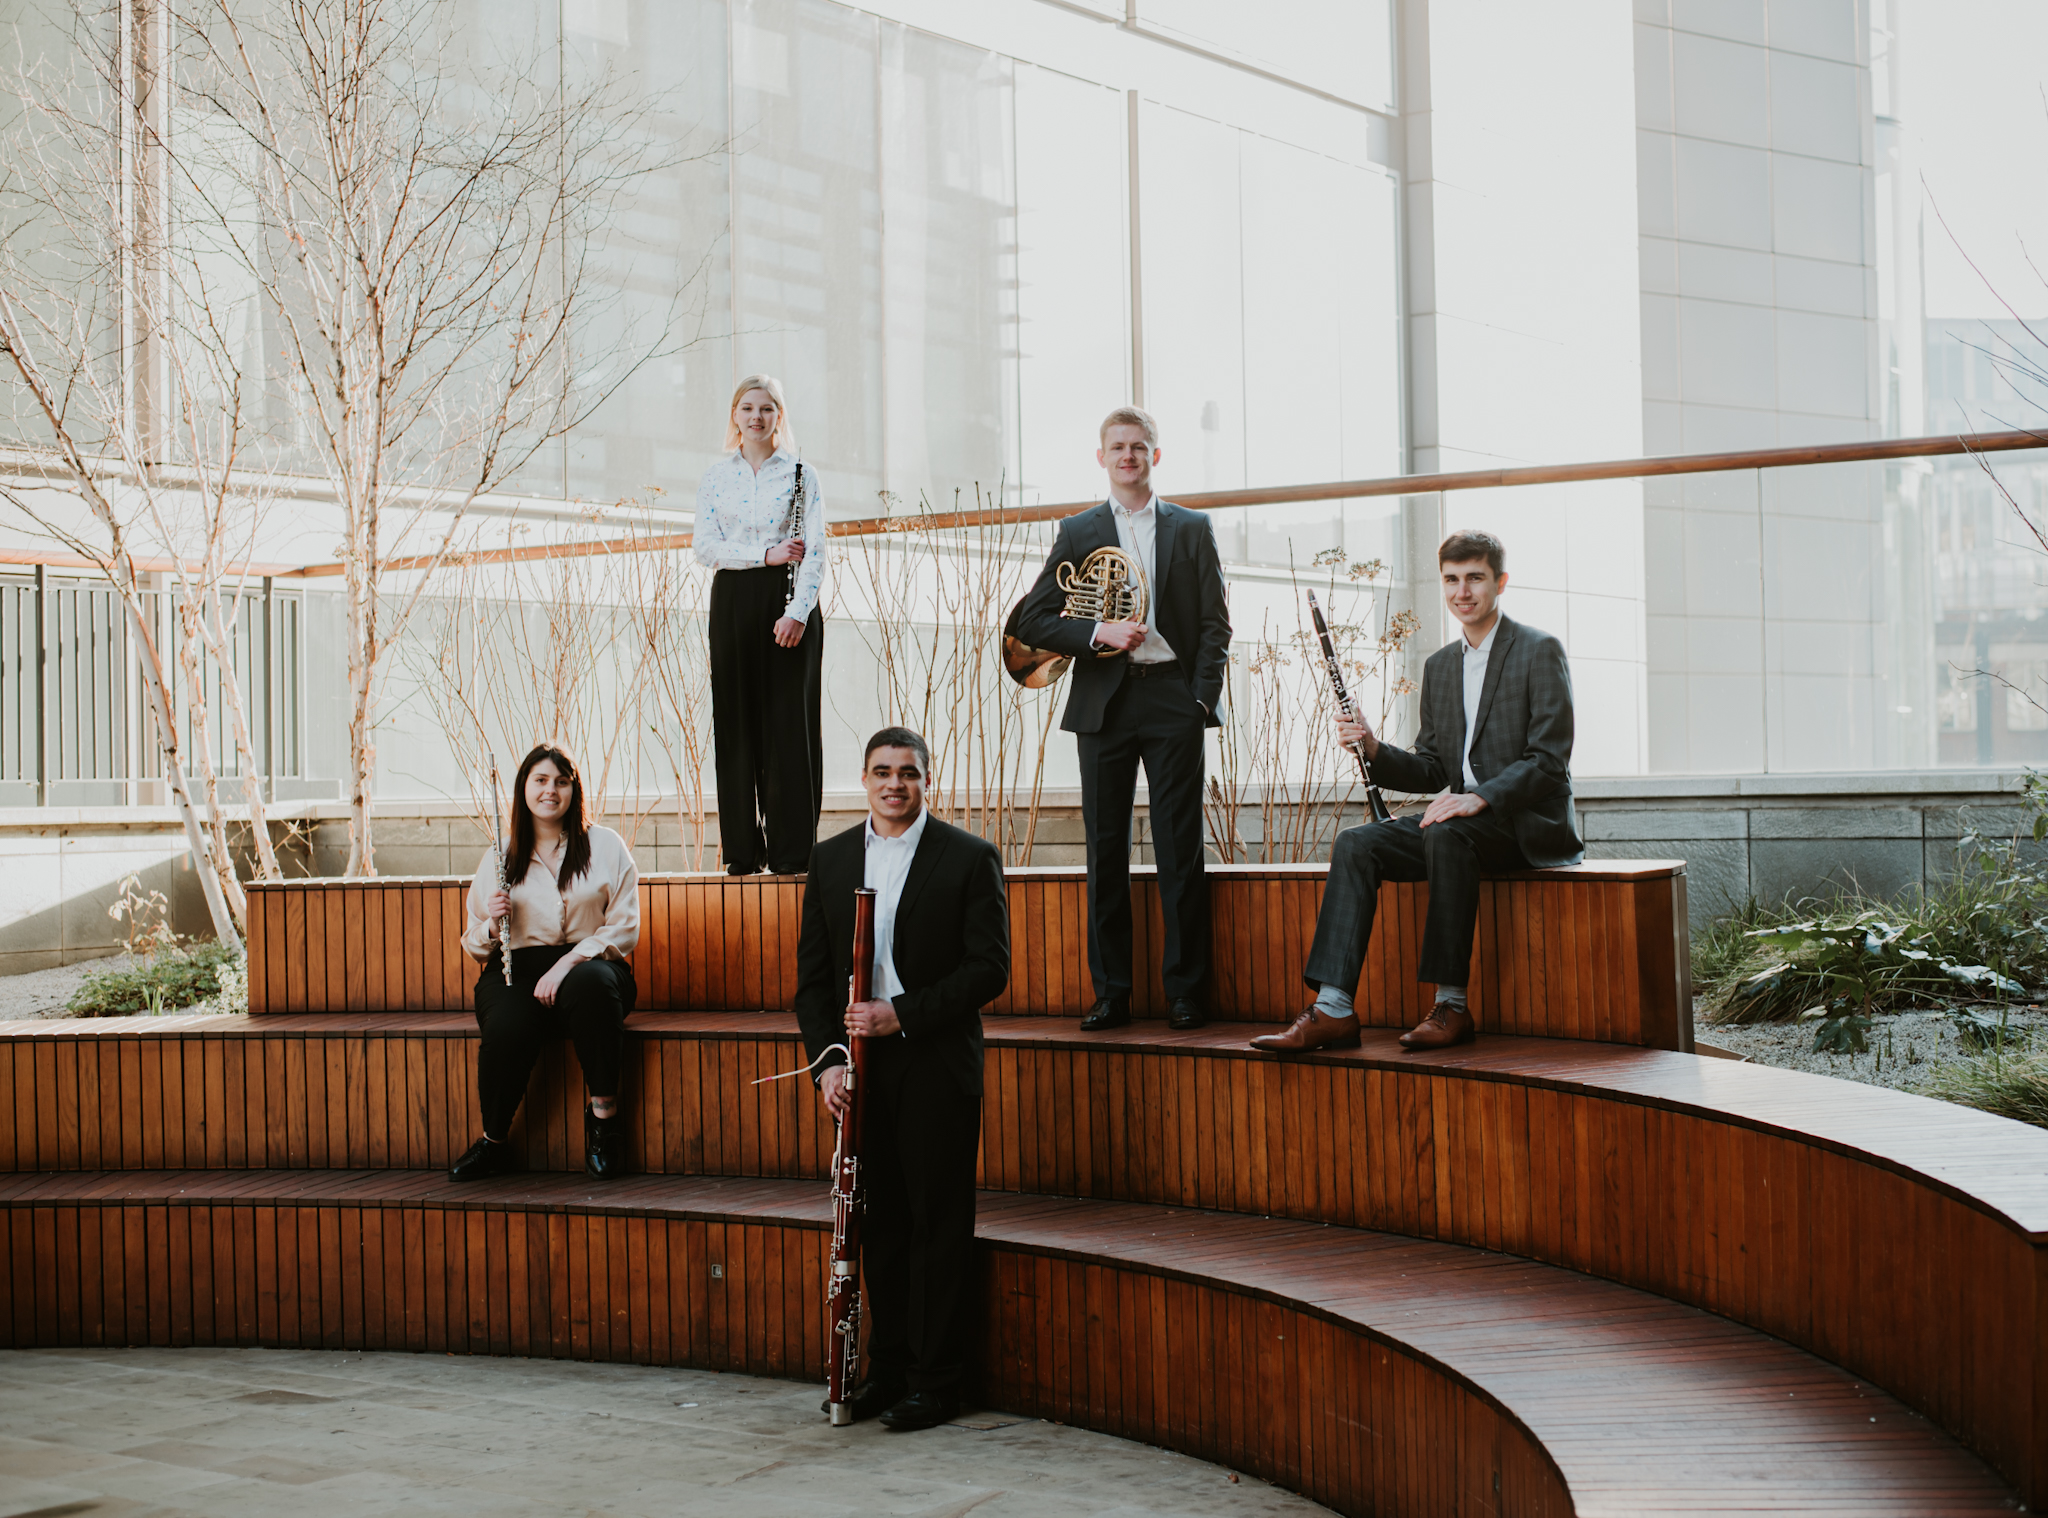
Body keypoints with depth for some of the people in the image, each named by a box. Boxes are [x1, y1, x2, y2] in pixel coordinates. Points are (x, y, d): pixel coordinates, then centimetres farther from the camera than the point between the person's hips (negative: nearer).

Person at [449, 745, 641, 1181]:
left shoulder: (605, 846, 9)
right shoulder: (499, 858, 14)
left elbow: (625, 930, 1)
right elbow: (477, 948, 17)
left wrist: (567, 963, -13)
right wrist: (493, 923, -7)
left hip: (587, 962, -1)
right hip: (516, 970, 1)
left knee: (591, 983, -39)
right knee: (507, 1028, -34)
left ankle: (604, 1113, -25)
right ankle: (493, 1141, -10)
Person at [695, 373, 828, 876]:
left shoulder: (801, 474, 3)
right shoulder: (715, 477, 10)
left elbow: (815, 551, -5)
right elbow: (704, 545, 0)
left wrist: (798, 611, -17)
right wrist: (765, 554, -13)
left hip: (788, 600, -2)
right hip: (733, 602, 2)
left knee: (790, 719, -4)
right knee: (736, 719, 2)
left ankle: (791, 849, 0)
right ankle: (743, 850, 7)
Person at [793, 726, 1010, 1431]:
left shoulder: (970, 858, -2)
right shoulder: (830, 859, 10)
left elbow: (989, 968, -8)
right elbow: (813, 974, 9)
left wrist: (902, 1014, -16)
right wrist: (828, 1059, -4)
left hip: (937, 1066, -4)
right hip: (860, 1067, 4)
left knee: (938, 1222, 0)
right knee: (878, 1221, 10)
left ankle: (935, 1381, 8)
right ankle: (887, 1368, 21)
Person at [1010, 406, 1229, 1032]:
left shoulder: (1192, 529, 10)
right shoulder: (1077, 532, 10)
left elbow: (1215, 623, 7)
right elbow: (1031, 620, 4)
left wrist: (1203, 697, -5)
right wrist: (1099, 633, -11)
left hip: (1173, 700, -1)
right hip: (1104, 704, 1)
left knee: (1180, 851, -2)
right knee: (1106, 850, 2)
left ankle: (1185, 991, 4)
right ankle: (1110, 993, 9)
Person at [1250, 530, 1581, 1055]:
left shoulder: (1540, 652, -4)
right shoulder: (1439, 666, 18)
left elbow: (1550, 759, -13)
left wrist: (1481, 797, -27)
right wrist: (1375, 751, -4)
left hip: (1527, 822, -6)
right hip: (1461, 816, 7)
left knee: (1446, 833, -37)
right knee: (1355, 844, -17)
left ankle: (1452, 1005, -31)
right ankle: (1334, 1008, -28)